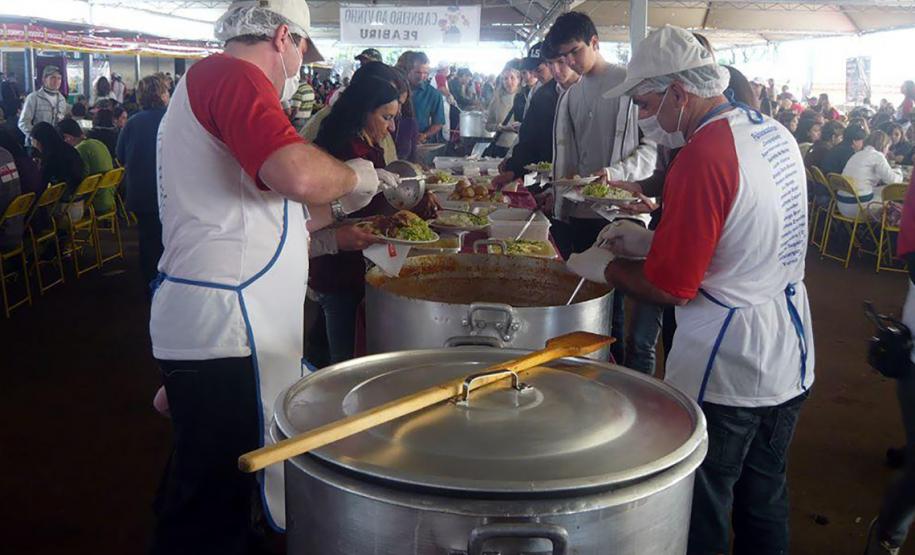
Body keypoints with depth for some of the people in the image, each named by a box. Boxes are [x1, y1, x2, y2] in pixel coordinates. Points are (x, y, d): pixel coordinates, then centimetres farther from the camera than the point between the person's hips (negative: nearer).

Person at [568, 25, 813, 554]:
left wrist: (602, 265, -3)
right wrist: (649, 238, 11)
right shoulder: (774, 133, 5)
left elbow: (668, 288, -21)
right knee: (765, 504, 24)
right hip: (791, 358, 9)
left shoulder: (703, 156, -23)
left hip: (725, 373, -9)